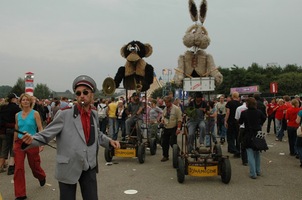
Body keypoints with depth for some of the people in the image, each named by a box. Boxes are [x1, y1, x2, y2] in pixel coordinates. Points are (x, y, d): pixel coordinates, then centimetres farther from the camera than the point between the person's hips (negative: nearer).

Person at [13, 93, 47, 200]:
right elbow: (16, 130, 14)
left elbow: (40, 129, -10)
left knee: (34, 165, 13)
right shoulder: (17, 115, 5)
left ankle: (42, 177, 48)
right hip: (19, 143, 3)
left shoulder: (35, 113, -7)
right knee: (18, 168, -4)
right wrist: (14, 143, 18)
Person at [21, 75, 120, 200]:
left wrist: (109, 141, 6)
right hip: (68, 168, -4)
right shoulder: (64, 114, -11)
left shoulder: (94, 114, 4)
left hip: (89, 167, 4)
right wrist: (32, 140, -29)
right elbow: (46, 134, -10)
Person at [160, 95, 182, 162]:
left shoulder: (176, 109, -10)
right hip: (166, 128, 6)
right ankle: (165, 156, 22)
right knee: (164, 143, 8)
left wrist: (178, 128, -18)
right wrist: (162, 120, -2)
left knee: (172, 143, -9)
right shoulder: (165, 109, 9)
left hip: (173, 129, -6)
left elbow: (179, 119, -11)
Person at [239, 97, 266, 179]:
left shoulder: (244, 113, -12)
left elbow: (240, 122, 0)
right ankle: (258, 171, 27)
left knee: (250, 155, 1)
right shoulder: (259, 112, -3)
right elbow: (264, 118, 16)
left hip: (248, 135, -3)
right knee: (257, 153, 19)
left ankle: (253, 174, -2)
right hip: (258, 134, 4)